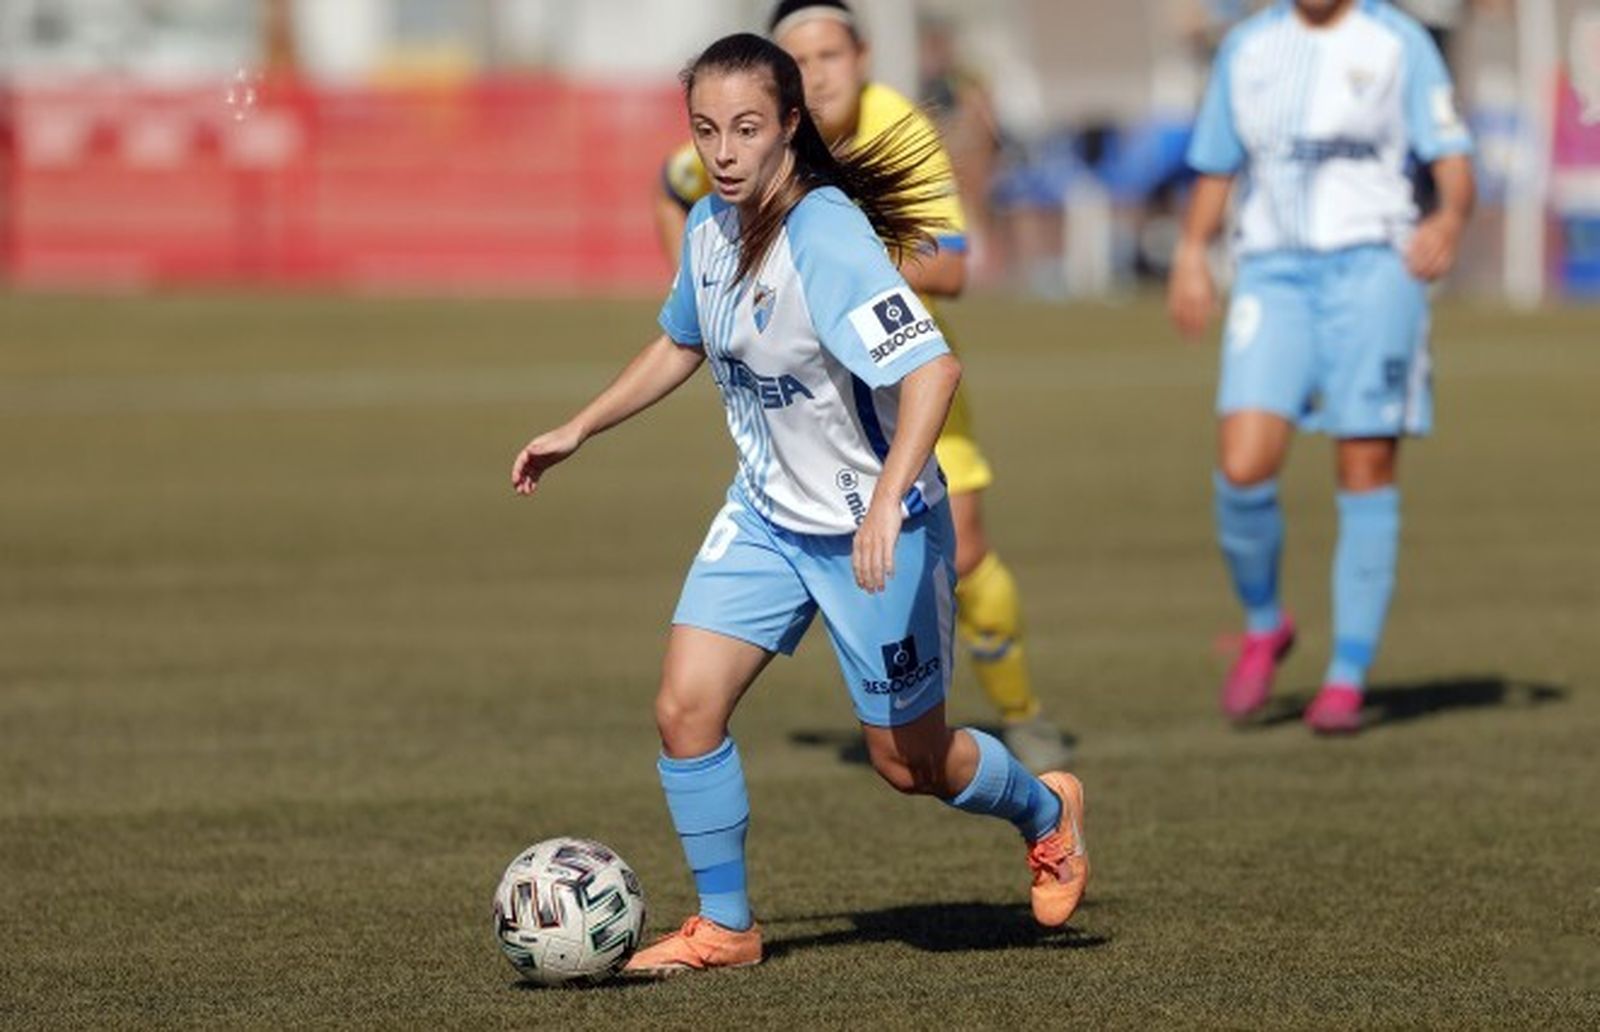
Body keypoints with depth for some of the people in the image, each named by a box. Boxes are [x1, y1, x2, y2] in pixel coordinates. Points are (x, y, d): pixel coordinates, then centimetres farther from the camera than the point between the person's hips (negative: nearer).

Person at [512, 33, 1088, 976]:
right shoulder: (710, 225, -2)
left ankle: (1047, 812, 39)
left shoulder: (829, 241, -27)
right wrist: (577, 431, 20)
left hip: (871, 532, -6)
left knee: (909, 762, 8)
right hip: (764, 512, 6)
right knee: (686, 708, -8)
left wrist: (886, 503, -47)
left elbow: (933, 367, -37)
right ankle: (725, 925, 9)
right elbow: (684, 345, 19)